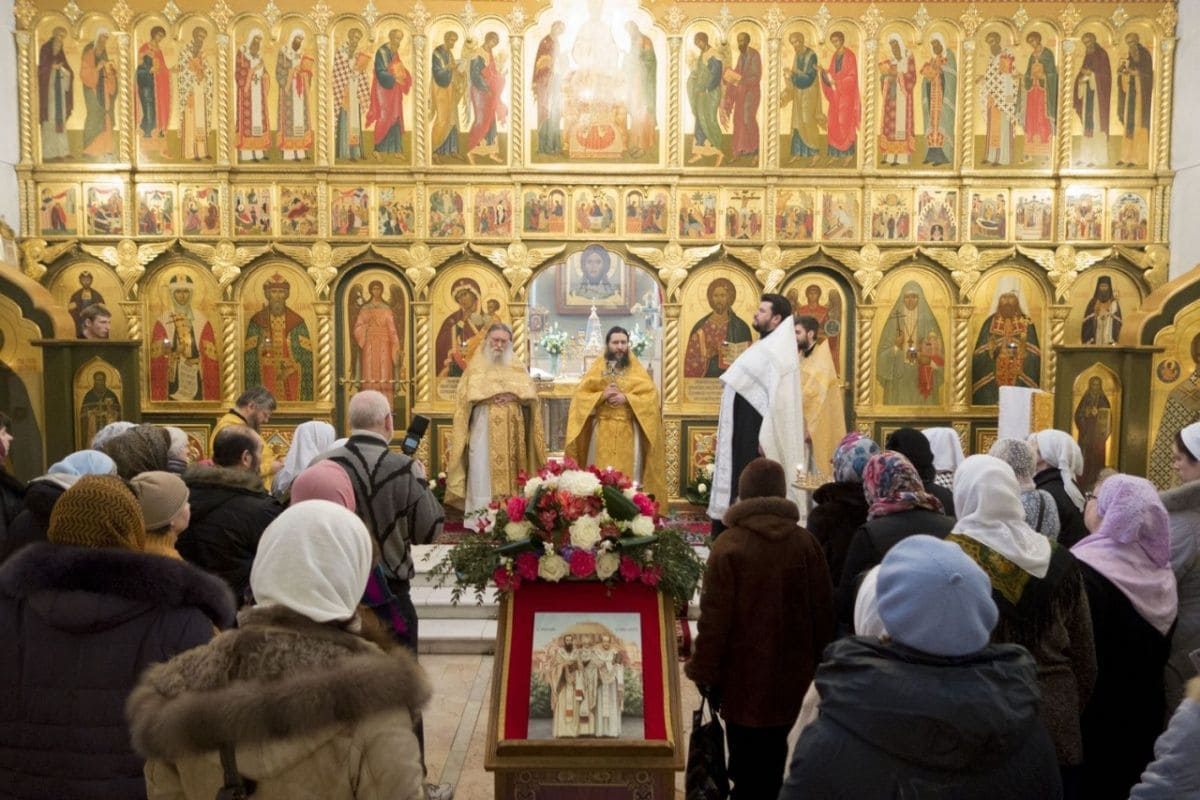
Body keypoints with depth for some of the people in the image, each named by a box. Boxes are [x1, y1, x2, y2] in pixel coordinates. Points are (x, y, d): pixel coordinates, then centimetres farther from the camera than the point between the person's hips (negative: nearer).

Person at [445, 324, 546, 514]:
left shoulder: (518, 368, 15)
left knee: (510, 473, 1)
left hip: (511, 433, 2)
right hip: (484, 431, -2)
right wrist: (491, 395, -13)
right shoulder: (476, 367, 9)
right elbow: (468, 394, -4)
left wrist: (513, 395, -14)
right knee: (483, 474, -7)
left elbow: (531, 394, 2)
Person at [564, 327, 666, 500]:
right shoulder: (597, 368, 9)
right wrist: (601, 395, -13)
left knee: (627, 472, -2)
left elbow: (651, 396, -2)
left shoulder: (636, 369, 7)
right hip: (602, 431, 0)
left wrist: (626, 398, -15)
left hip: (628, 432, 0)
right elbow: (580, 396, 3)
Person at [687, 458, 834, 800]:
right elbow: (823, 609, 2)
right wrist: (819, 661, 16)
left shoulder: (729, 544, -17)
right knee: (774, 752, 21)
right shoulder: (805, 542, -6)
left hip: (743, 672, -3)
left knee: (747, 760, 11)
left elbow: (715, 616, -15)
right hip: (789, 670, 4)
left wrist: (704, 671, -4)